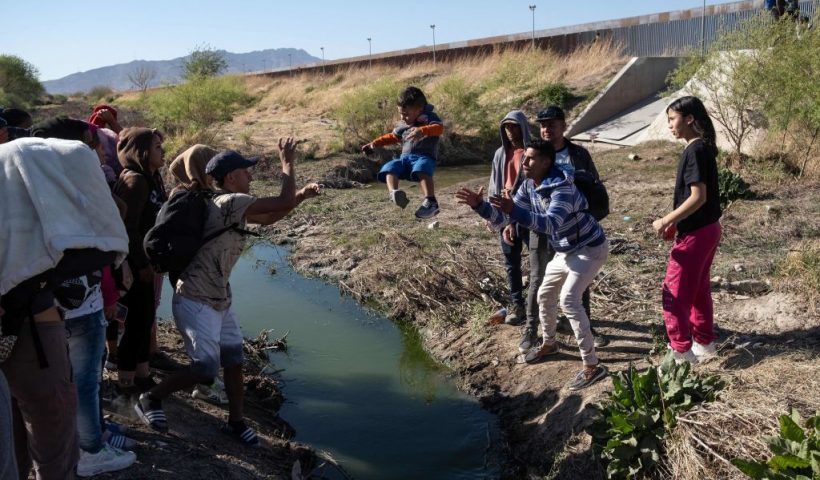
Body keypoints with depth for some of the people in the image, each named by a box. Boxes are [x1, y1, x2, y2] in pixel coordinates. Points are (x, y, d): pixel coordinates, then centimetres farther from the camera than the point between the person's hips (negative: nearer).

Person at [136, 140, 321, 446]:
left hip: (219, 300, 10)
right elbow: (283, 203, -24)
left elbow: (269, 218, 20)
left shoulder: (233, 208, 9)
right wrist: (287, 162, -13)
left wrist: (302, 196, 8)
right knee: (206, 369, -6)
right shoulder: (230, 202, -21)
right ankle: (150, 399, 17)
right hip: (195, 302, -10)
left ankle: (236, 422, 26)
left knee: (234, 360, 12)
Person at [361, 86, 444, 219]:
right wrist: (375, 143, 32)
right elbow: (393, 137, 41)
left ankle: (430, 202, -52)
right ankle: (394, 193, -51)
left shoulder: (429, 118, 4)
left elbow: (439, 128, -18)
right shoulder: (403, 125, 25)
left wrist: (422, 131, -37)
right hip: (405, 158, 6)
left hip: (425, 157, -6)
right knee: (389, 168, -25)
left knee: (422, 169, -42)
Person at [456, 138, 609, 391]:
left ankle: (592, 366, -14)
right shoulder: (528, 187, -4)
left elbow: (551, 224, -46)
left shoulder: (562, 188, -31)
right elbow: (504, 218, -5)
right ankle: (549, 344, 39)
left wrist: (515, 211, -56)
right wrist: (479, 205, -21)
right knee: (544, 295, 15)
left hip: (590, 249, -9)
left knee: (569, 300, -20)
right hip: (565, 251, 9)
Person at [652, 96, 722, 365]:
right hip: (707, 229, 10)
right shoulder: (702, 148, 10)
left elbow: (698, 197, -25)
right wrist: (676, 222, 13)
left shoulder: (695, 150, -20)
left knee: (675, 293, -2)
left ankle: (682, 352, 6)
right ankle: (704, 342, 33)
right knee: (699, 289, 20)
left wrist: (665, 220, -21)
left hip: (696, 233, -10)